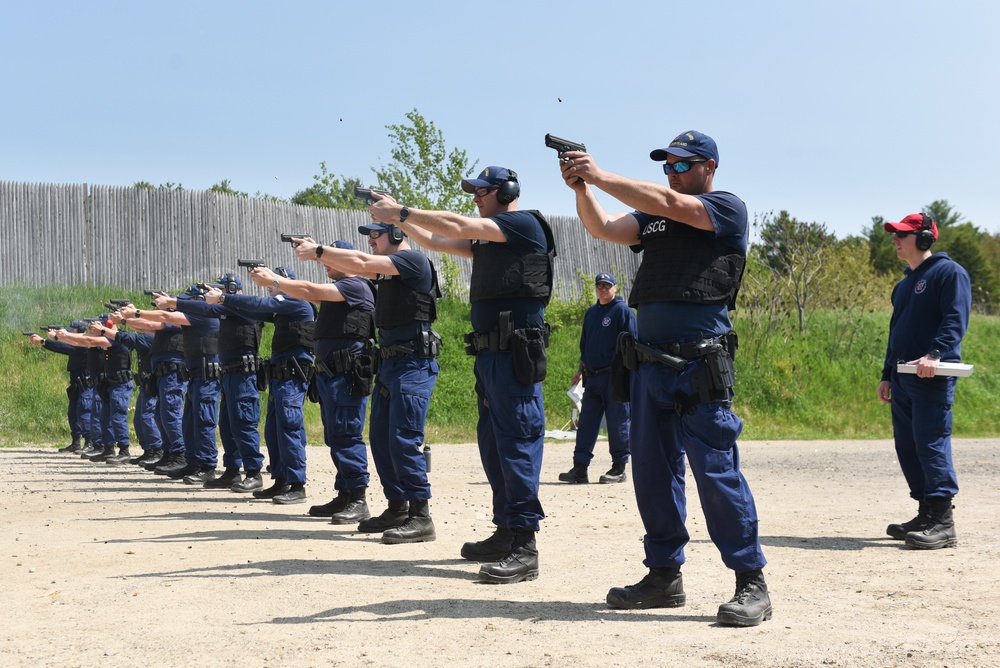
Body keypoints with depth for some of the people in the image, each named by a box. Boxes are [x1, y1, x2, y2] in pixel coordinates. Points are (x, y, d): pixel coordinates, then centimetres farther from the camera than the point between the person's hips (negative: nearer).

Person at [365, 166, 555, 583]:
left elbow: (455, 226, -12)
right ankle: (506, 533, 21)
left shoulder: (524, 224, -7)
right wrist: (397, 219, 14)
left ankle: (525, 548, -13)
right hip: (489, 351, 10)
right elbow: (438, 242, 24)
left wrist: (401, 212, -6)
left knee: (517, 441, -12)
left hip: (516, 352, -10)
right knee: (492, 441, 13)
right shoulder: (486, 238, 20)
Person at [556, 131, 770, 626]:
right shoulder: (654, 219, 20)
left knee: (716, 472, -9)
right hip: (648, 363, 7)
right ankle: (664, 576, 17)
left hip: (699, 367, -7)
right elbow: (602, 228, 10)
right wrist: (581, 187, -7)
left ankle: (751, 584, -3)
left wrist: (601, 176, -11)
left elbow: (669, 204, -12)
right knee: (651, 472, 8)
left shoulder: (728, 209, 1)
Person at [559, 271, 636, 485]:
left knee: (618, 422, -2)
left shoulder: (623, 311, -3)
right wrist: (581, 371, 20)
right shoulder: (591, 313, 18)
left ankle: (619, 468, 6)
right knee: (586, 423, 4)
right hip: (592, 377, 7)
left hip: (615, 377, -7)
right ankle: (580, 468, 5)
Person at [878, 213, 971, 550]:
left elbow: (955, 319, -16)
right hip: (903, 378, 9)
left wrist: (935, 354, -29)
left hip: (932, 378, -9)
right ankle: (926, 515, 15)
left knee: (932, 445, -14)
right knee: (907, 447, 8)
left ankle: (942, 522, -13)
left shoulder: (948, 272, -4)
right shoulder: (904, 284, 23)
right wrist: (887, 375, 24)